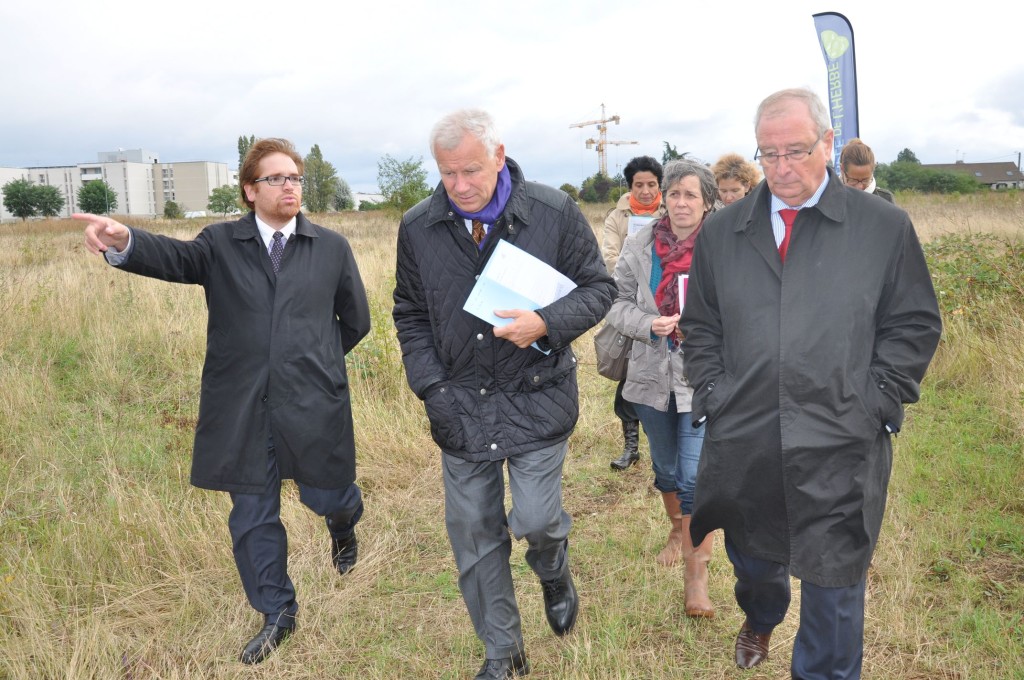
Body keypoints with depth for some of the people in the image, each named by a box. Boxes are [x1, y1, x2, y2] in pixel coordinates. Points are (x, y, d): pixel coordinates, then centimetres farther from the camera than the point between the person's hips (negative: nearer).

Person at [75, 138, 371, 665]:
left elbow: (355, 320, 12)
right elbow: (174, 257, -18)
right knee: (252, 517, 9)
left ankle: (343, 523, 47)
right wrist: (125, 242, -37)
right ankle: (276, 614, 29)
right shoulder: (221, 244, 3)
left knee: (325, 496, 8)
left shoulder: (332, 247, 5)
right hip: (242, 409, 1)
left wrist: (314, 361, 10)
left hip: (312, 405, 0)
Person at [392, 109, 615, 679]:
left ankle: (555, 574, 34)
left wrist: (548, 323, -19)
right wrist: (433, 389, -3)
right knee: (474, 537, 9)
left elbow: (599, 287, -1)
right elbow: (411, 317, 8)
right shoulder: (418, 228, -1)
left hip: (538, 398, -2)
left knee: (535, 519, -6)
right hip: (460, 406, 3)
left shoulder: (555, 213, -8)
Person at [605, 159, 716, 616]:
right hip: (652, 374, 4)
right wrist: (649, 325, -16)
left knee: (697, 477, -8)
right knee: (666, 467, 21)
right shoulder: (639, 245, -1)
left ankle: (697, 573, 9)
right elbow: (618, 303, 2)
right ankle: (677, 530, 49)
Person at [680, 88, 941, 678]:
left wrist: (872, 402, -7)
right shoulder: (721, 232, 6)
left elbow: (915, 325, 1)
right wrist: (713, 395, 1)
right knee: (751, 555, 23)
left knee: (833, 580, 8)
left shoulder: (886, 227, -1)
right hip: (743, 443, 3)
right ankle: (761, 618, 56)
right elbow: (700, 327, 11)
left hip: (841, 450, -2)